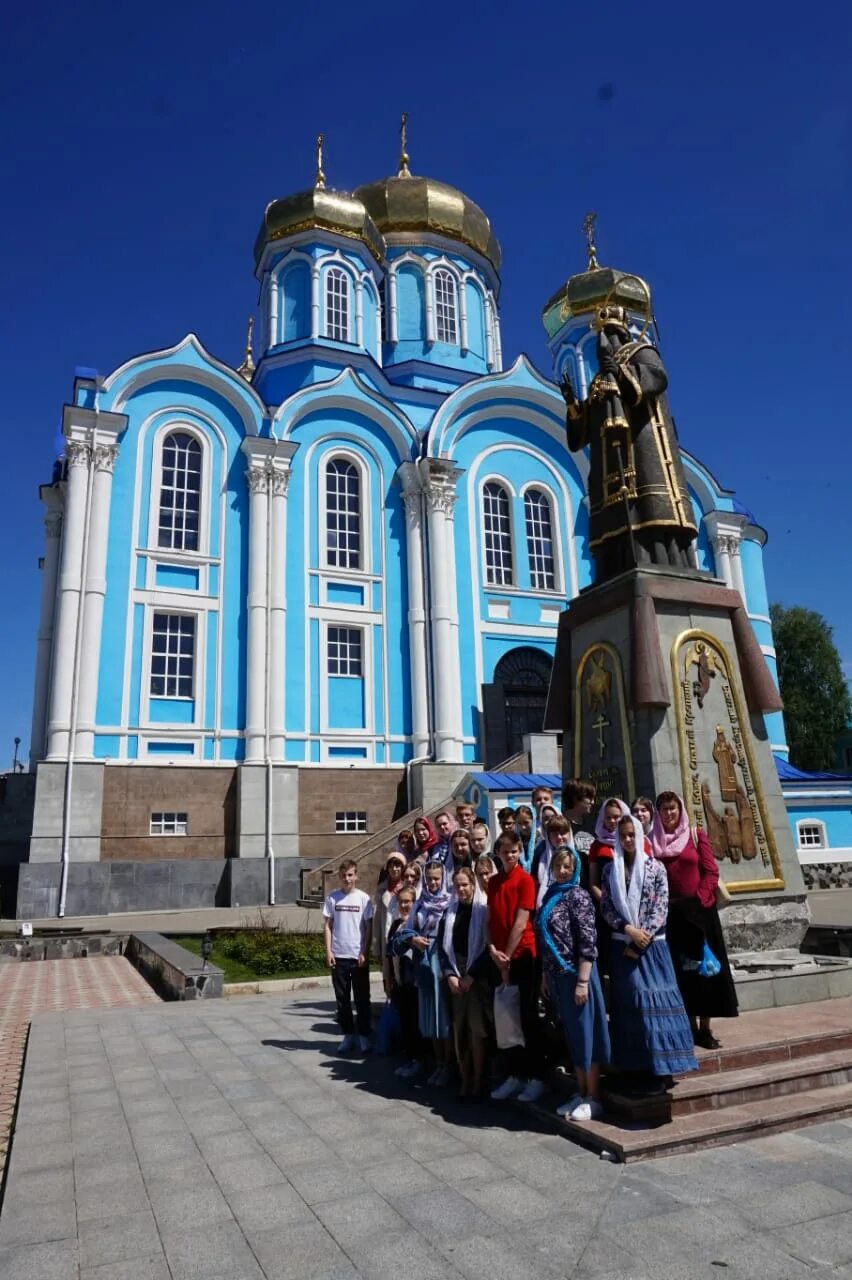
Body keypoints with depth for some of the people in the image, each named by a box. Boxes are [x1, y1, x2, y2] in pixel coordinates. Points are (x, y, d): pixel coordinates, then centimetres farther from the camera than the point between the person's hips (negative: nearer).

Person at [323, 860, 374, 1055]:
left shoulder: (363, 898, -3)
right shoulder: (332, 898, 1)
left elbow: (369, 927, -2)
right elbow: (327, 925, 3)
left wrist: (364, 952, -8)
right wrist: (328, 951, -4)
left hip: (358, 956, -1)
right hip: (338, 956, 2)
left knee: (362, 998, 5)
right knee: (342, 998, 9)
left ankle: (364, 1035, 16)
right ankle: (348, 1035, 20)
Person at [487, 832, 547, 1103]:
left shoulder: (525, 880, -9)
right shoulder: (493, 882, 10)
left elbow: (521, 922, -13)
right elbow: (490, 920, 7)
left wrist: (508, 956, -11)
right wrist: (493, 949, -7)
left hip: (523, 955, -6)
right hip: (500, 957, 6)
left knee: (528, 1019, 1)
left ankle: (536, 1078, 11)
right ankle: (515, 1075, 21)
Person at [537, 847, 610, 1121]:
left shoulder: (577, 896, -11)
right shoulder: (550, 895, 11)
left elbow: (588, 942, -16)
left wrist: (582, 981, -19)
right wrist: (546, 975, 15)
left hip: (575, 974, -7)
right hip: (557, 976, 7)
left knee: (585, 1032, 2)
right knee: (571, 1035, 15)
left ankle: (594, 1098, 14)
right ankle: (581, 1093, 26)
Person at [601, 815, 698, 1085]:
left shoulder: (655, 867, -1)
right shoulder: (610, 869, 5)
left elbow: (661, 907, -6)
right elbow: (606, 907, 2)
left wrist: (642, 938, -11)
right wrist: (628, 929, -13)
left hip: (652, 945, -2)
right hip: (622, 945, 2)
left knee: (654, 1000, -4)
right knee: (628, 1002, 6)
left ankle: (658, 1068, 4)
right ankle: (633, 1067, 15)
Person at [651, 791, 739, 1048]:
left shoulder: (696, 834, 2)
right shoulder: (652, 840, 6)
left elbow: (711, 871, -2)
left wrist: (700, 898, -11)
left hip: (699, 909, -1)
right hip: (670, 912, 1)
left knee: (702, 963, 1)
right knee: (679, 968, 5)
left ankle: (705, 1028, 9)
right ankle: (690, 1027, 14)